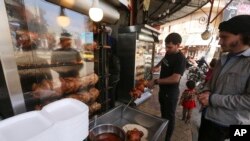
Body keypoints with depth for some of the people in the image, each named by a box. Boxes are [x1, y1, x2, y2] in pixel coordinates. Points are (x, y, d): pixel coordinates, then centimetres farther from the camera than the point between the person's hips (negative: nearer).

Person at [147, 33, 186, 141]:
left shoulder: (180, 59, -22)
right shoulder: (168, 53, 2)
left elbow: (175, 79, -31)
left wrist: (155, 81, -29)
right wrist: (157, 66, 8)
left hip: (171, 92, -8)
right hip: (163, 89, 9)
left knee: (169, 116, 9)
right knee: (163, 113, 24)